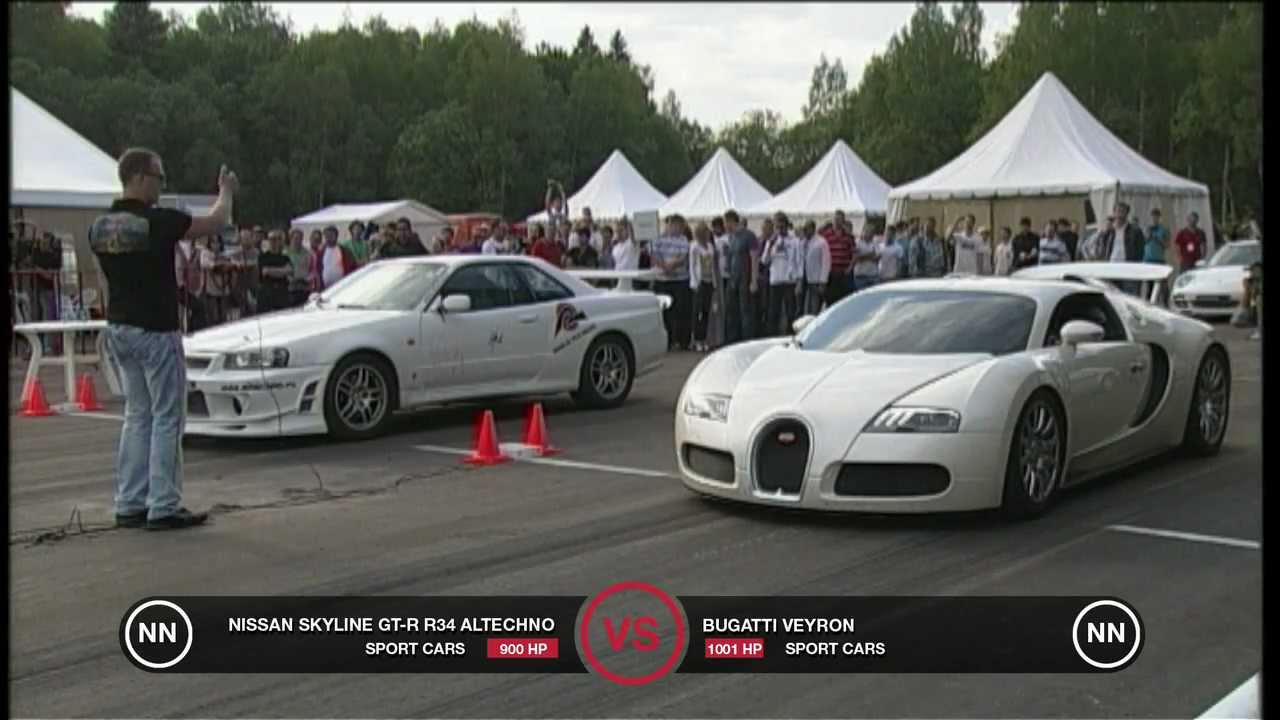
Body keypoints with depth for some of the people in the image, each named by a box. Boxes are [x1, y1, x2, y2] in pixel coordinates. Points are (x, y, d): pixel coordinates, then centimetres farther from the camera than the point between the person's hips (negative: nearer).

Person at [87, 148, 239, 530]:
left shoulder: (100, 226, 4)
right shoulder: (158, 222, -17)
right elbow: (216, 222, -7)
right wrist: (226, 190, 12)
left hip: (118, 328, 8)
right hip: (155, 330, -7)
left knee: (137, 416, 15)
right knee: (166, 419, -1)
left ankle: (130, 504, 15)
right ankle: (164, 507, 1)